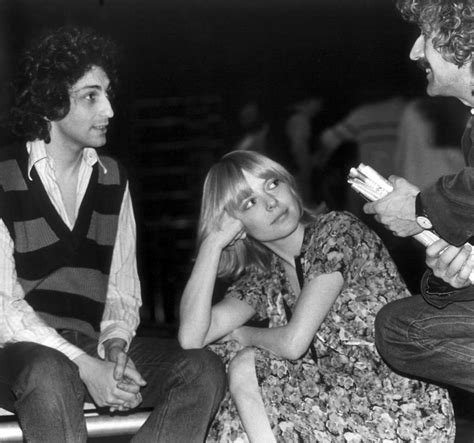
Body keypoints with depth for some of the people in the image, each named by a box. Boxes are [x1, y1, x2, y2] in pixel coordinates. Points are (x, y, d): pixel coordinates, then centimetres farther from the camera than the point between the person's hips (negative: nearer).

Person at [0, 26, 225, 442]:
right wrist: (85, 368, -20)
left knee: (204, 370, -19)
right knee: (50, 377, -40)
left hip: (96, 347, 5)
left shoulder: (113, 178, 13)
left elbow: (123, 286, 13)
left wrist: (115, 346, -9)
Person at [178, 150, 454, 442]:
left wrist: (240, 335, 5)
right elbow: (192, 338, -5)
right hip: (341, 400, 6)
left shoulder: (337, 231, -9)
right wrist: (213, 241, -5)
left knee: (245, 366, -16)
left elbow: (293, 343, -15)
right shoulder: (265, 279, 9)